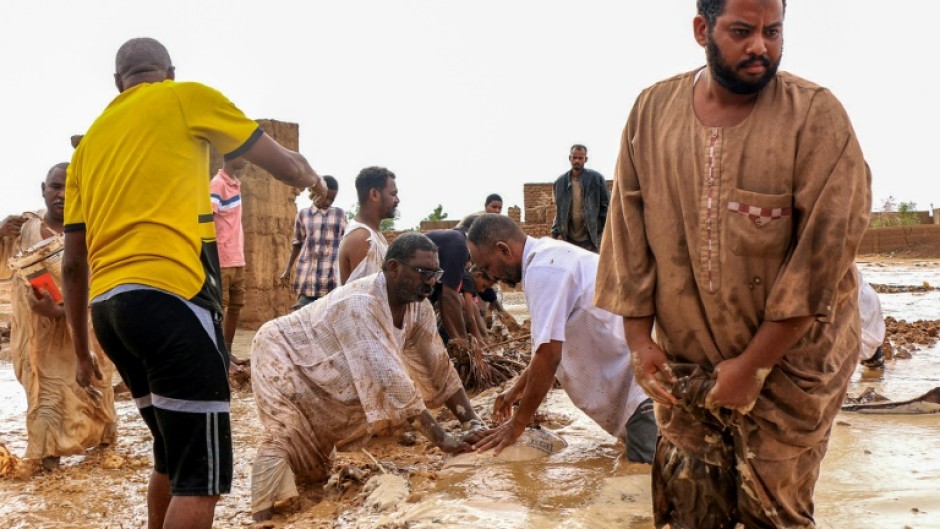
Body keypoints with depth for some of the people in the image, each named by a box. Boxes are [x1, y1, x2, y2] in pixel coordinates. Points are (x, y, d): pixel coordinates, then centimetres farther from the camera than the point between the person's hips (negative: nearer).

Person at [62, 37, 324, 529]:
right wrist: (311, 177, 36)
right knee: (201, 474, -4)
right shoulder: (186, 97, 7)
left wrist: (81, 352, 27)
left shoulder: (90, 140, 21)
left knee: (173, 457, 22)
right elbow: (285, 165, 12)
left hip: (107, 306, 7)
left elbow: (73, 262, 19)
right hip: (167, 296, -7)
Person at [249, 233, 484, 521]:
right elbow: (388, 378, -44)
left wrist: (473, 423, -19)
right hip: (282, 351, -8)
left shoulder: (418, 306, -16)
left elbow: (439, 367, -9)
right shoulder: (359, 304, -39)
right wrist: (442, 439, -44)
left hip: (328, 373, 8)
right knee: (287, 435, -21)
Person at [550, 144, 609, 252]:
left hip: (589, 239, -3)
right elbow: (559, 210, 12)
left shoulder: (596, 178, -2)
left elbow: (606, 205, 1)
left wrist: (600, 229, -5)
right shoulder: (560, 182, 6)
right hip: (568, 239, 3)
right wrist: (557, 232, 3)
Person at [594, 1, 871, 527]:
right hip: (683, 363, 3)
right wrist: (640, 338, -2)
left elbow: (822, 255, -16)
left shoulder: (816, 116, -12)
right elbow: (629, 229, 2)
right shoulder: (653, 110, -1)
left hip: (789, 362, -2)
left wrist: (752, 365, -15)